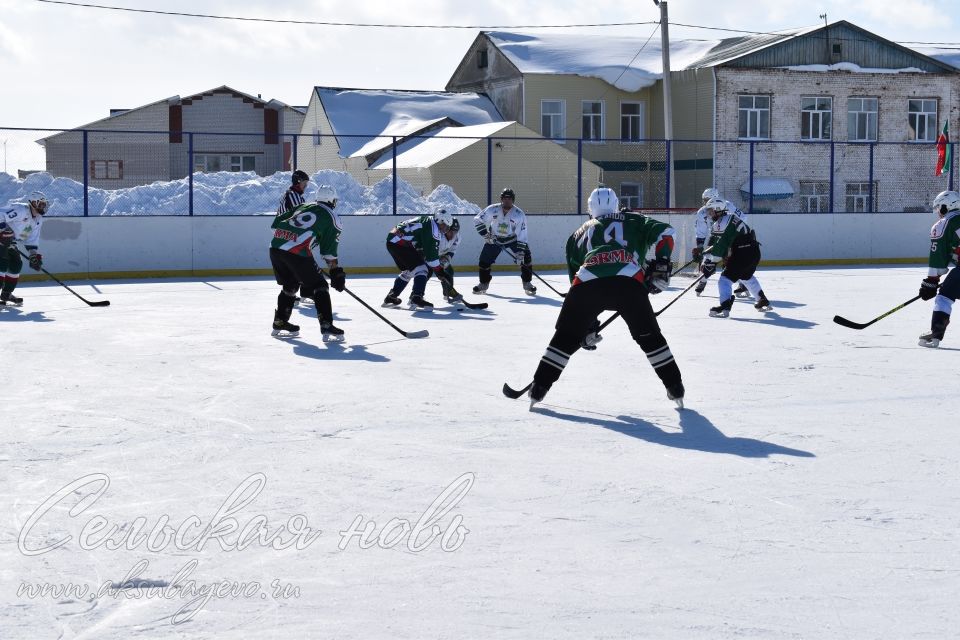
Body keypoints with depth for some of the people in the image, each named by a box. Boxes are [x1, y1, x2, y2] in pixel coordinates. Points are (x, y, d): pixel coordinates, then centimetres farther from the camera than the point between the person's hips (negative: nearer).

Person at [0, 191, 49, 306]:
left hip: (9, 241, 10)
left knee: (16, 264, 7)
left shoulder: (38, 220, 6)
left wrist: (35, 255, 2)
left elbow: (32, 239, 10)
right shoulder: (20, 210, -23)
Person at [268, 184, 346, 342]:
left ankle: (279, 323, 31)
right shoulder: (331, 219, 9)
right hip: (297, 253, -6)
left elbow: (276, 223, 23)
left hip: (275, 247, 6)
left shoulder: (303, 207, 26)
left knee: (290, 285, 25)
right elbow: (329, 251, 4)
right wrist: (337, 273, 10)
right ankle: (327, 327, -6)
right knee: (319, 286, 3)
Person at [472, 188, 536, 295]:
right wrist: (486, 234, -20)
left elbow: (521, 236, -25)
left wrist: (520, 253, -32)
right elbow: (478, 220, -11)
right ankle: (483, 284, 19)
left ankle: (527, 283, -3)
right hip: (494, 239, 1)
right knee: (484, 259, -3)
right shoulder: (493, 210, -22)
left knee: (525, 257, -17)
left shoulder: (519, 214, -25)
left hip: (513, 239, -1)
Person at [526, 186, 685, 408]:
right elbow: (664, 233, 12)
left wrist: (587, 324, 37)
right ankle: (675, 388, 16)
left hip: (586, 282, 1)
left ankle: (538, 389, 15)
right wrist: (660, 265, 12)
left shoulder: (578, 234, 36)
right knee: (649, 336, 17)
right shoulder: (633, 221, 30)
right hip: (628, 281, -1)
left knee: (566, 337, 18)